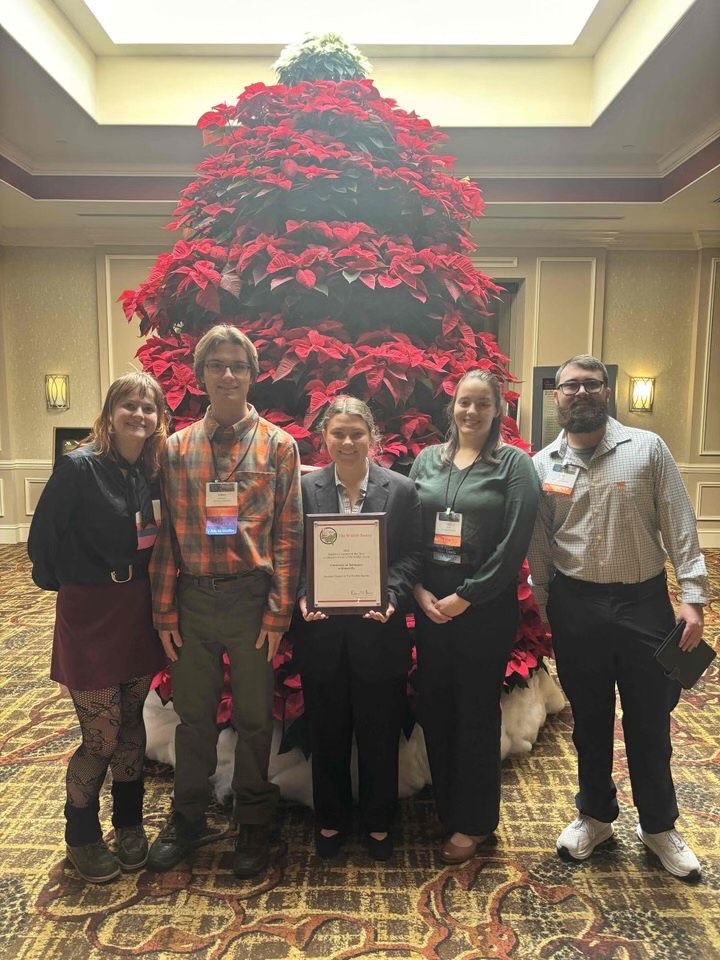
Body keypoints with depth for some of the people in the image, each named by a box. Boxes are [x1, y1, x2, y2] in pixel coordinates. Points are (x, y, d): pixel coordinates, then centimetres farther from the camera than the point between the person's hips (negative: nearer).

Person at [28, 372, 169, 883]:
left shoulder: (154, 471, 1)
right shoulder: (78, 467, -15)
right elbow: (43, 539, -9)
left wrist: (156, 601, 2)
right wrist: (60, 582, 3)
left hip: (139, 612, 5)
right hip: (90, 614, -5)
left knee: (131, 722, 17)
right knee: (101, 737, 4)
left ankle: (129, 823, 37)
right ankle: (81, 836, 30)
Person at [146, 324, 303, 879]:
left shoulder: (278, 445, -2)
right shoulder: (177, 448, 4)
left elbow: (289, 534, -5)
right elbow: (166, 535, 4)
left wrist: (279, 612, -9)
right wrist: (164, 611, 1)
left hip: (251, 598, -2)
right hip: (193, 599, 2)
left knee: (254, 717, 12)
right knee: (194, 714, 16)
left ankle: (253, 823, 33)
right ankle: (187, 819, 38)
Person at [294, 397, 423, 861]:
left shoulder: (401, 489, -2)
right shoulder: (305, 488, 0)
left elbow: (411, 557, -2)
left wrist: (392, 598, -18)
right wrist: (303, 597, -14)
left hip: (378, 630, 0)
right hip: (322, 631, 1)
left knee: (379, 735, 14)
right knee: (327, 734, 16)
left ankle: (378, 823, 36)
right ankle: (330, 820, 37)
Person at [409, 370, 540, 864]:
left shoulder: (514, 464, -4)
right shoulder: (427, 460, 7)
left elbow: (514, 544, -11)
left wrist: (465, 597, -13)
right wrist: (418, 590, -6)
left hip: (487, 607, -4)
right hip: (430, 604, 4)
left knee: (477, 712, 8)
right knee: (435, 708, 12)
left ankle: (473, 822, 28)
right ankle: (445, 807, 33)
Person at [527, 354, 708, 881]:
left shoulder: (647, 448, -3)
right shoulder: (542, 465, 1)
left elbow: (680, 527, -4)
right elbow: (538, 546, 5)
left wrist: (693, 596, -10)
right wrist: (544, 608, 5)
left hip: (644, 602, -1)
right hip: (576, 606, 1)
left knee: (649, 720, 12)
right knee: (589, 718, 16)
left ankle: (659, 826, 35)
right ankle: (595, 815, 38)